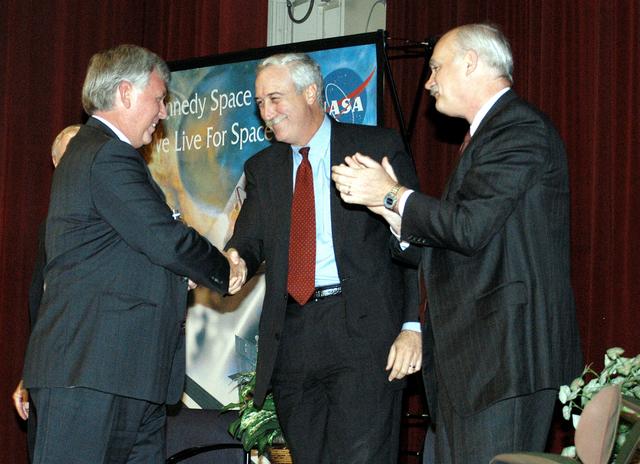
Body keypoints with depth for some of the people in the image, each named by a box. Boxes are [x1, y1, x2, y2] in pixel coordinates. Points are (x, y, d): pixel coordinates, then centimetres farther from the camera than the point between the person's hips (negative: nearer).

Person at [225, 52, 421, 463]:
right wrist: (234, 261, -14)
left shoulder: (379, 147, 2)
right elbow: (249, 242, 11)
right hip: (292, 338, 5)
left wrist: (413, 326, -9)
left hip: (364, 327, -5)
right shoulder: (263, 168, 17)